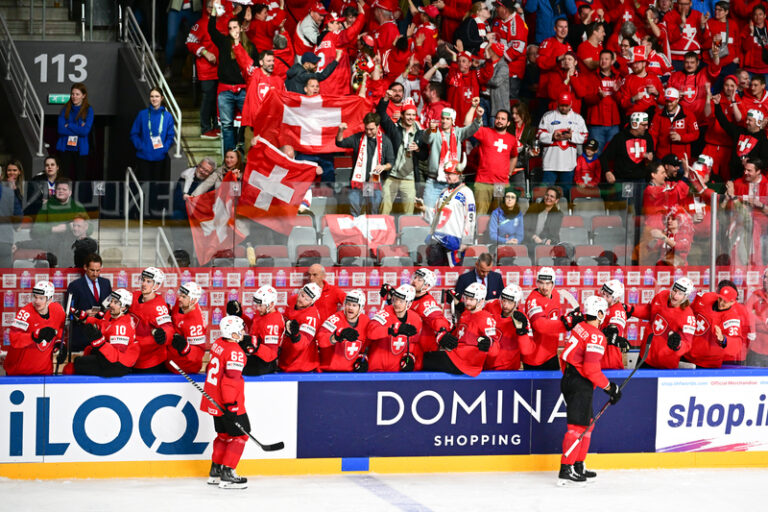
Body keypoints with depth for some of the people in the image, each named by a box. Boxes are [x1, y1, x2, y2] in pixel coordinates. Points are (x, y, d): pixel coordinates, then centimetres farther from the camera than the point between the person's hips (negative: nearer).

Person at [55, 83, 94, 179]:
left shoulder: (88, 110, 0)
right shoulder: (65, 109, 5)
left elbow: (85, 131, -11)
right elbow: (61, 130, -5)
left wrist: (68, 126, -9)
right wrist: (78, 129, -10)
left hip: (80, 150, -1)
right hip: (65, 149, 1)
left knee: (79, 178, 1)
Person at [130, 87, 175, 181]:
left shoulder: (167, 116, 1)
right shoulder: (142, 114, 0)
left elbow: (170, 136, 4)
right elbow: (134, 134, 4)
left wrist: (164, 148, -12)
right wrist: (140, 146, -10)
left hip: (160, 158, 1)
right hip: (143, 157, -1)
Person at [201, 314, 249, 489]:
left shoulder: (218, 344, 5)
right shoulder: (235, 352, -20)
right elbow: (231, 379, -25)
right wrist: (230, 405, -24)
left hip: (214, 401, 9)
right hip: (228, 403, -9)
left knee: (224, 434, 20)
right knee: (240, 435, 0)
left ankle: (215, 472, 26)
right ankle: (227, 475, -4)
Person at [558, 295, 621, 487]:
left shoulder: (580, 328, 11)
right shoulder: (596, 336, -17)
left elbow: (566, 356, 18)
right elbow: (591, 368, -22)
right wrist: (609, 387, -13)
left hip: (569, 378, 10)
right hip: (580, 385, -10)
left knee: (587, 424, 19)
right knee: (577, 426, -10)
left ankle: (578, 467, 24)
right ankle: (565, 471, -15)